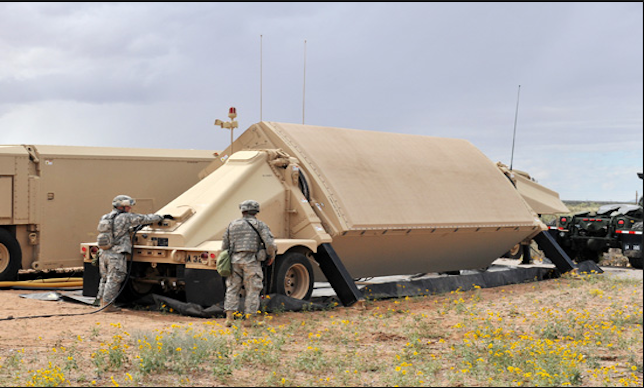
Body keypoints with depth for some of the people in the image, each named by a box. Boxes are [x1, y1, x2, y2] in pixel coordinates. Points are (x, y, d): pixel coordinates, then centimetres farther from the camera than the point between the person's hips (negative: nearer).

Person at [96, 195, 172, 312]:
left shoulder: (105, 218, 15)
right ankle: (107, 304, 1)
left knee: (105, 278, 17)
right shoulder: (124, 217, -8)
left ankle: (102, 301, 22)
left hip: (104, 253, 8)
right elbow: (144, 219, -3)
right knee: (114, 280, -1)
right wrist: (161, 217, 7)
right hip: (116, 255, -8)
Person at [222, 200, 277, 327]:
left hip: (235, 261, 3)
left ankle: (229, 317, 1)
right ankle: (248, 319, 4)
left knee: (232, 289, 10)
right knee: (252, 291, 5)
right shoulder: (260, 225, 2)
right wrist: (271, 256, 6)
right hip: (251, 262, -3)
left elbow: (224, 246, 13)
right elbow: (270, 243, -10)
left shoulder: (232, 225, 12)